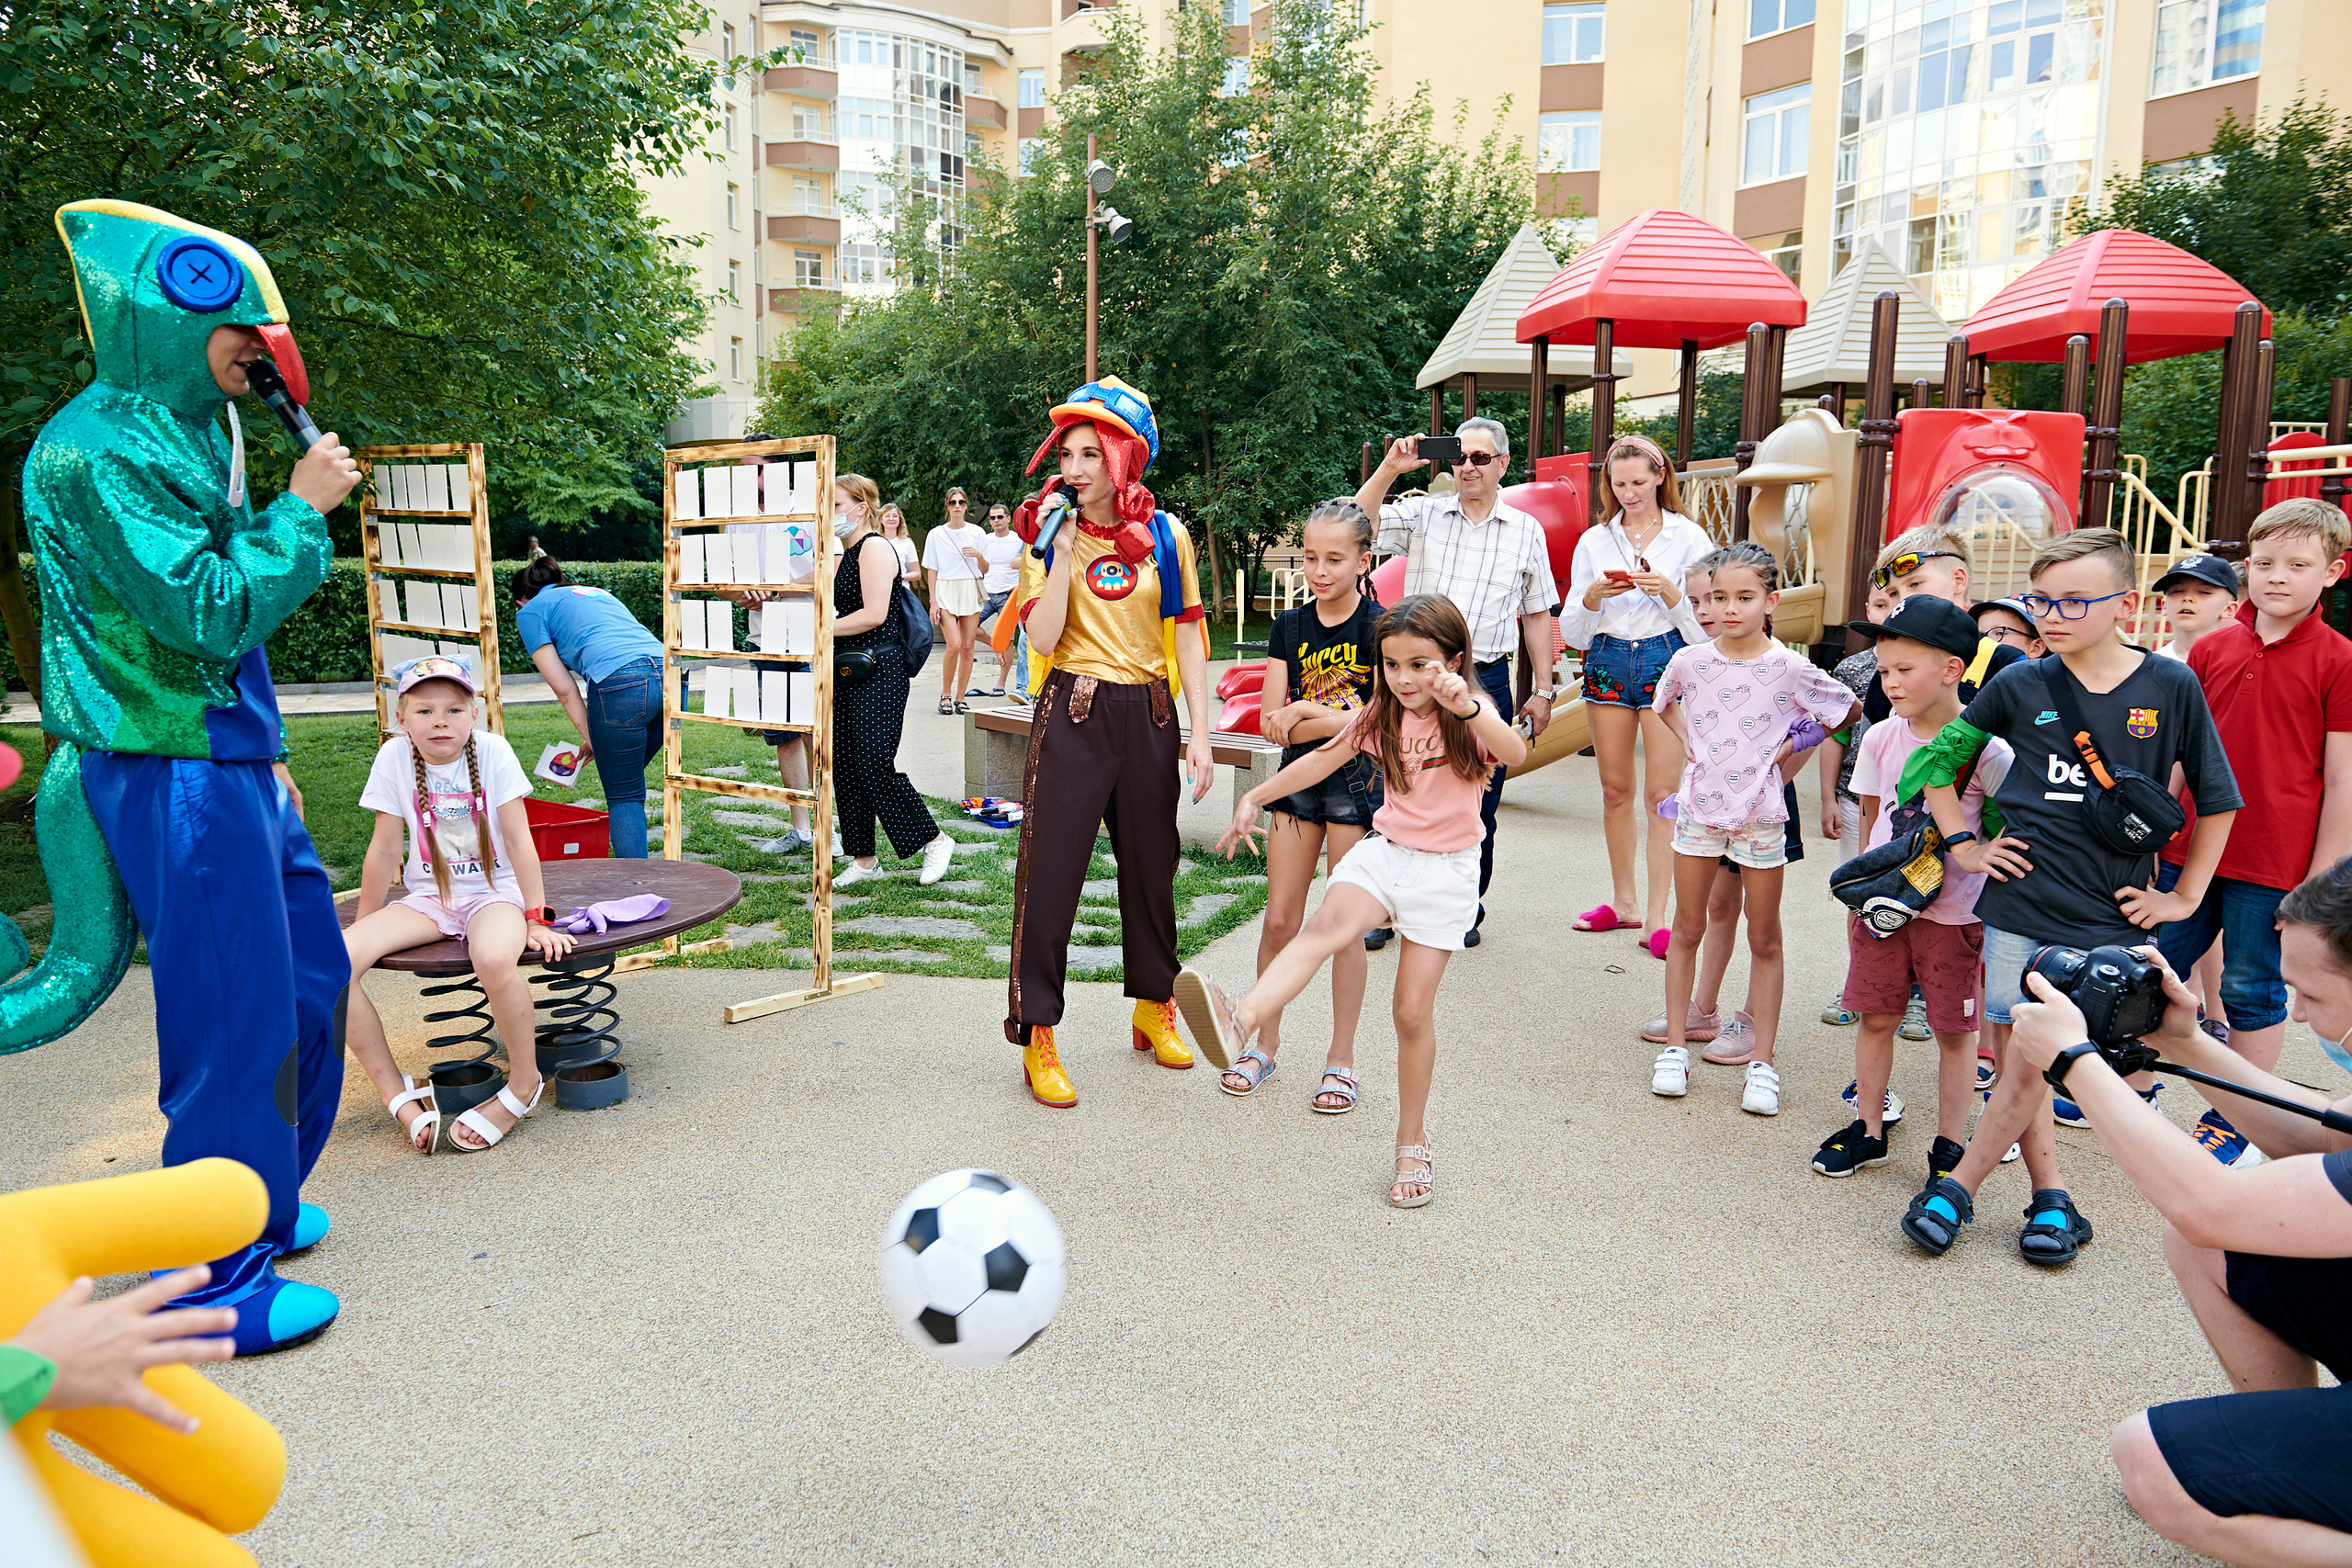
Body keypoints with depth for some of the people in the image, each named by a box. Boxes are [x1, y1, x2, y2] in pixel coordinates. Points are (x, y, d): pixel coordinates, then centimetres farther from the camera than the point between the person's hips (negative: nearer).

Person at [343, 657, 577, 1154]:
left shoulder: (492, 750, -9)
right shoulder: (394, 756, -4)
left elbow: (519, 841, -8)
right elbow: (385, 852, 3)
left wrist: (536, 918, -12)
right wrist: (363, 926, 8)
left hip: (494, 891, -3)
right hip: (428, 898, 3)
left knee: (495, 959, -38)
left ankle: (524, 1084, -14)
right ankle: (396, 1093, -9)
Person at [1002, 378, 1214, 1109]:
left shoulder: (1165, 533, 2)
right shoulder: (1049, 532, -1)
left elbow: (1186, 632, 4)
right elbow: (1043, 638, -12)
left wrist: (1198, 732, -1)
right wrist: (1062, 550, -17)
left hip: (1149, 715, 2)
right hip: (1074, 712, -2)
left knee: (1152, 864, 13)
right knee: (1051, 869, -4)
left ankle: (1153, 1006, 33)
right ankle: (1037, 1033, 6)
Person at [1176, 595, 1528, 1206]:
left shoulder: (1472, 714, -8)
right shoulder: (1383, 717, 6)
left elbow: (1515, 753, -30)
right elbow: (1324, 758, 19)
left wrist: (1467, 707, -48)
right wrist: (1256, 798, 20)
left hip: (1445, 870, -3)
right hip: (1384, 852, 3)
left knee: (1413, 1010, -2)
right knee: (1326, 925, -29)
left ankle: (1413, 1143, 17)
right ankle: (1240, 1022, -54)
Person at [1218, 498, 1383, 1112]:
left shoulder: (1381, 627, -9)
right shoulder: (1290, 626, 4)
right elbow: (1270, 723, 0)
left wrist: (1304, 717, -14)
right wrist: (1337, 719, -15)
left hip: (1358, 781, -4)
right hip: (1299, 776, 4)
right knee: (1280, 918, 5)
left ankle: (1342, 1059, 15)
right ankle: (1265, 1042, 23)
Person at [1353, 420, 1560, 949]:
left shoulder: (1527, 531, 8)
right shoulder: (1422, 515, 5)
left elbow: (1537, 616, 11)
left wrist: (1542, 691, 9)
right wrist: (1390, 468, -16)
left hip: (1485, 681, 1)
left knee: (1477, 804, 6)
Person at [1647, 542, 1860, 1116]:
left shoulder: (1789, 668, -10)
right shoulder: (1690, 660, -4)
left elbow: (1847, 708, 6)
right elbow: (1665, 699, 19)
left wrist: (1794, 744, 1)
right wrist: (1685, 738, 5)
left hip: (1760, 810, -2)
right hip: (1700, 805, 2)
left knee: (1764, 940, 6)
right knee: (1688, 928, 9)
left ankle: (1761, 1063, 14)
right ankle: (1675, 1047, 19)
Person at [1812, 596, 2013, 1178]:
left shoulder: (1983, 747, -13)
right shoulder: (1881, 738, 1)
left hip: (1953, 908, -4)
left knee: (1954, 1030, 7)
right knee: (1876, 1017, 12)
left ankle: (1950, 1146, 21)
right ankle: (1870, 1129, 27)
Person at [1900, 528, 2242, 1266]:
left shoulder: (2170, 687, -1)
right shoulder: (2019, 686, 1)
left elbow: (2217, 799, 9)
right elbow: (1936, 758, 14)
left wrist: (2185, 896, 6)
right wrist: (1962, 845, 6)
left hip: (2109, 918, -1)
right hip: (2020, 903, 1)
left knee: (2040, 1059, -3)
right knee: (2020, 1058, 4)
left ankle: (1960, 1185, 12)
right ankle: (2051, 1196, 21)